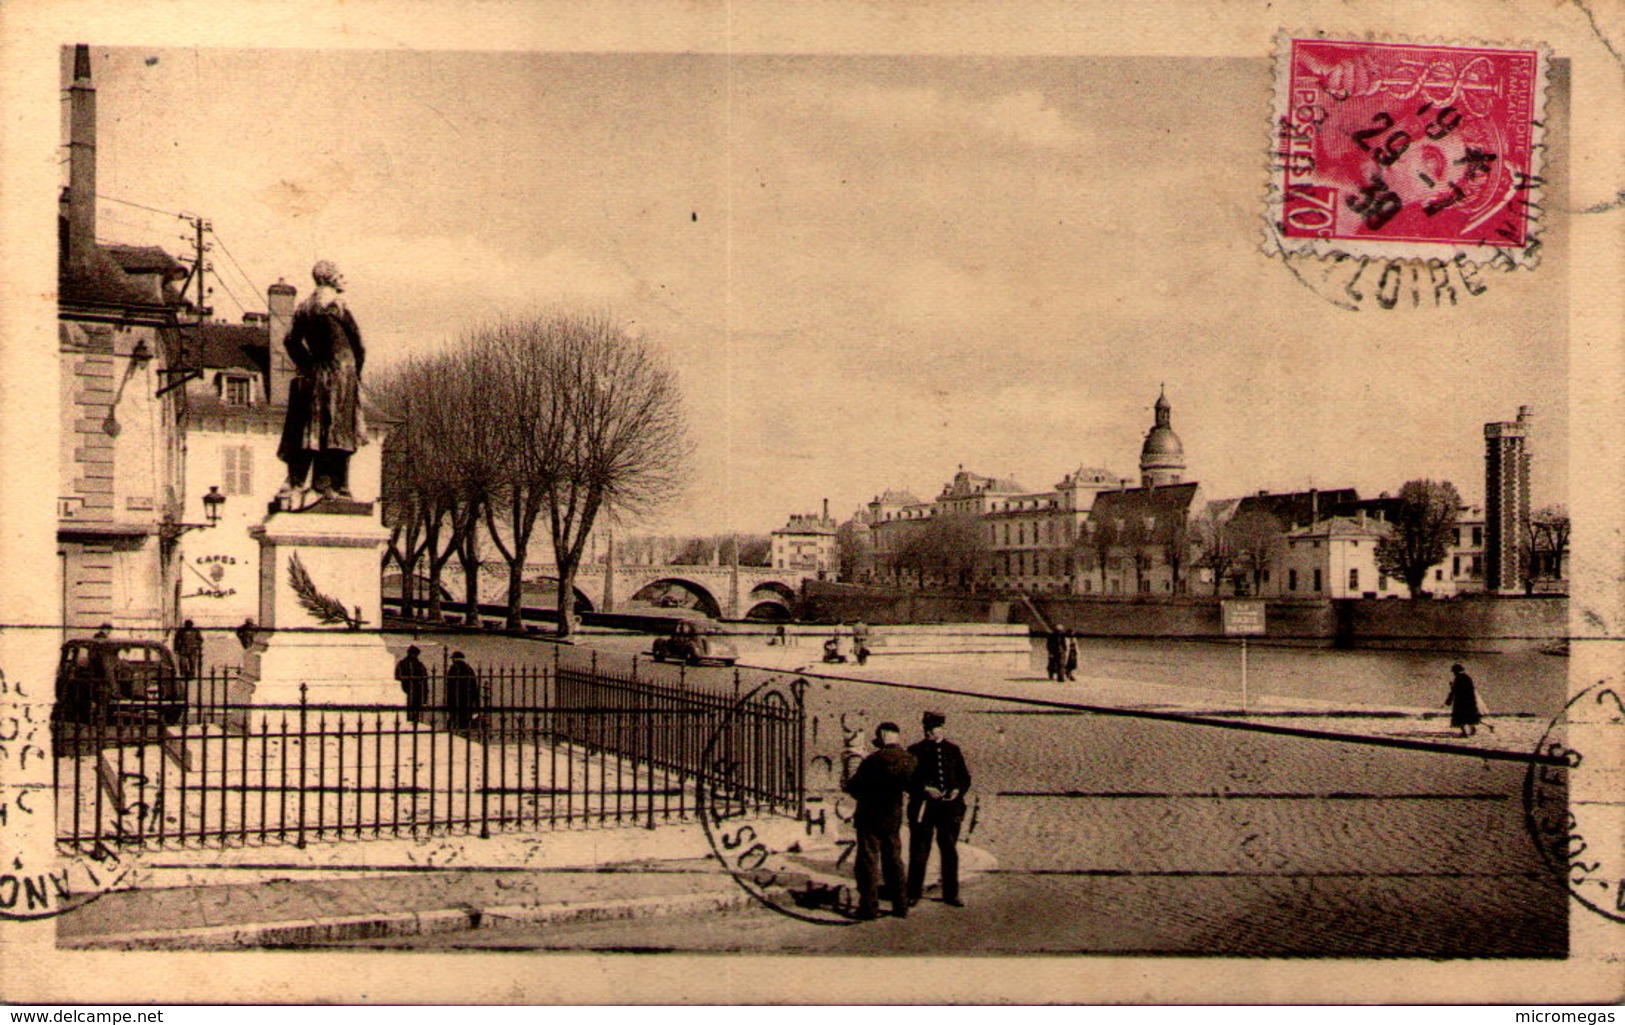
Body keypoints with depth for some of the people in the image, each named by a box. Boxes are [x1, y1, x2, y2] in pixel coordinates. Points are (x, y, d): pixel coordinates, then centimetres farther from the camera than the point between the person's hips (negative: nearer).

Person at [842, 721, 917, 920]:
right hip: (894, 819, 6)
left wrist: (847, 786, 12)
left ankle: (869, 906, 1)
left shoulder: (875, 759, -19)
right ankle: (900, 905, 17)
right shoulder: (909, 760, -1)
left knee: (869, 861, 1)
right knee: (893, 860, 15)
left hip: (870, 818, -6)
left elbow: (855, 786, -12)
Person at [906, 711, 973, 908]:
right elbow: (907, 781, 0)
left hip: (950, 808, 2)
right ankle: (914, 893, 11)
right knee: (919, 852, 2)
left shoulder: (953, 750, 8)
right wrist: (925, 790, -15)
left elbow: (965, 777, 11)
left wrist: (957, 791, -8)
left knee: (950, 852, 7)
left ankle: (951, 894, 15)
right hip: (923, 808, -2)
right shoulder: (916, 751, 2)